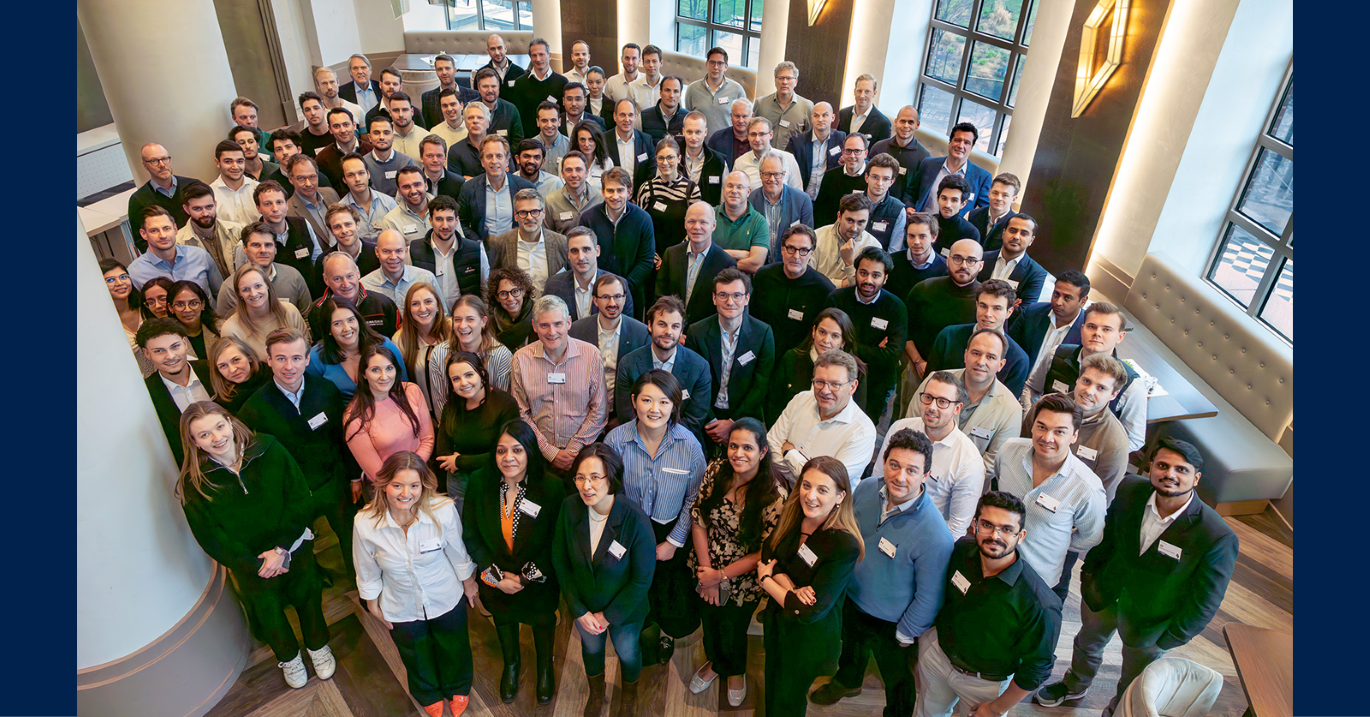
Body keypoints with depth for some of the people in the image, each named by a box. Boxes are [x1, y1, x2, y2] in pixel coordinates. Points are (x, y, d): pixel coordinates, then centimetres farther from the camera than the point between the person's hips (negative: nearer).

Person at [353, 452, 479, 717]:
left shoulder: (444, 510, -32)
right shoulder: (365, 523, -29)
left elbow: (458, 553, -13)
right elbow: (367, 571, -9)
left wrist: (468, 582, 2)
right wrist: (373, 603, 4)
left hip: (447, 601, 0)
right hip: (401, 610, 1)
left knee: (454, 650, 27)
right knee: (417, 657, 30)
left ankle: (458, 688, 63)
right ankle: (429, 695, 65)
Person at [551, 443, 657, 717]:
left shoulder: (636, 520, -34)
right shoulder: (570, 507, -24)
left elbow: (642, 579, -22)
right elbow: (560, 561, -10)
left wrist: (609, 616, -15)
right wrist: (579, 610, -11)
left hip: (624, 610, -2)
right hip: (584, 606, 3)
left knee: (627, 652, 25)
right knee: (591, 646, 29)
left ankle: (629, 693, 60)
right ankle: (596, 691, 62)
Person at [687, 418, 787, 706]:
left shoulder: (775, 496, -26)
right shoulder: (715, 471, -16)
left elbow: (766, 552, -20)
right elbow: (698, 521, -9)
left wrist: (721, 576, -16)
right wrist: (707, 573, -12)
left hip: (743, 580, -3)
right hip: (706, 569, 3)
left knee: (732, 629, 18)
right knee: (708, 619, 25)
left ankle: (736, 671, 54)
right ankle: (714, 662, 59)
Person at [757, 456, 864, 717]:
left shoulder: (845, 546, -31)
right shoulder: (791, 516, -12)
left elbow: (810, 612, -28)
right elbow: (768, 556, -8)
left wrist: (765, 579, -17)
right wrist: (791, 589, -27)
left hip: (808, 637, -5)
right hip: (776, 620, 5)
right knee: (772, 685, 27)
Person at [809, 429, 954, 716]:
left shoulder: (934, 535, -37)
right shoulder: (865, 490, -20)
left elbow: (929, 597, -23)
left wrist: (905, 636, -11)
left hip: (890, 624, -5)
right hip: (850, 599, 6)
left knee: (897, 681, 23)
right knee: (851, 647, 36)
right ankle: (848, 681, 67)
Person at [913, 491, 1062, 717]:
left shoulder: (1039, 604, -35)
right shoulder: (962, 550, -20)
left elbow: (1036, 669, -21)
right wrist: (925, 634, 12)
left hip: (985, 684, -4)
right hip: (937, 651, 4)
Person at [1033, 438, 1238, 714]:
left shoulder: (1218, 538, -32)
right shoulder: (1130, 490, -21)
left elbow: (1204, 603, -20)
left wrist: (1167, 640, -12)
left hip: (1149, 623, -3)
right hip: (1102, 594, 3)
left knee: (1134, 683, 24)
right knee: (1087, 643, 31)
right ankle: (1074, 686, 63)